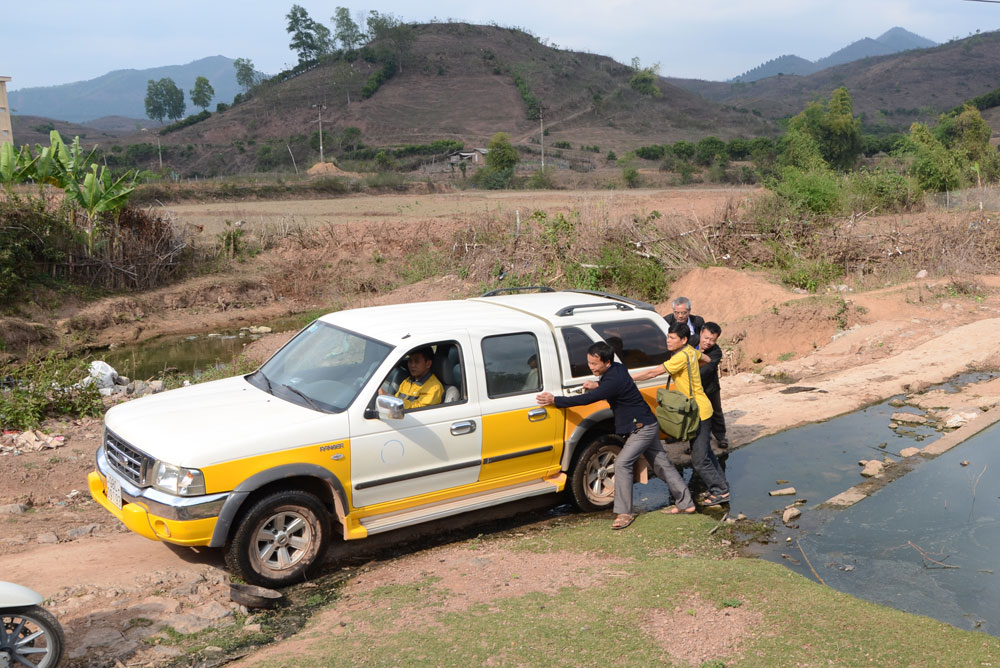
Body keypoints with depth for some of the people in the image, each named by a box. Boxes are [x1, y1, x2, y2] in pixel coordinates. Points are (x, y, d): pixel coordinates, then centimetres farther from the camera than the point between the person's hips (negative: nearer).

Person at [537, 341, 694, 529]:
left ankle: (624, 513, -12)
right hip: (648, 426, 10)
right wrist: (597, 385, 2)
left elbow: (587, 399, -31)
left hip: (642, 428, -10)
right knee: (662, 464, 15)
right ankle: (686, 503, 25)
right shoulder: (618, 369, 2)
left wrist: (555, 401, -26)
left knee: (622, 464, -16)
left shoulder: (614, 380, -28)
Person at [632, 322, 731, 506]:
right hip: (700, 410, 10)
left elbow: (653, 373, -26)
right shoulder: (690, 351, 4)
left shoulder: (681, 357, -24)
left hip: (699, 413, -10)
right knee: (705, 453, 20)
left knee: (699, 460, -2)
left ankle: (720, 491, 10)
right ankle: (722, 486, 31)